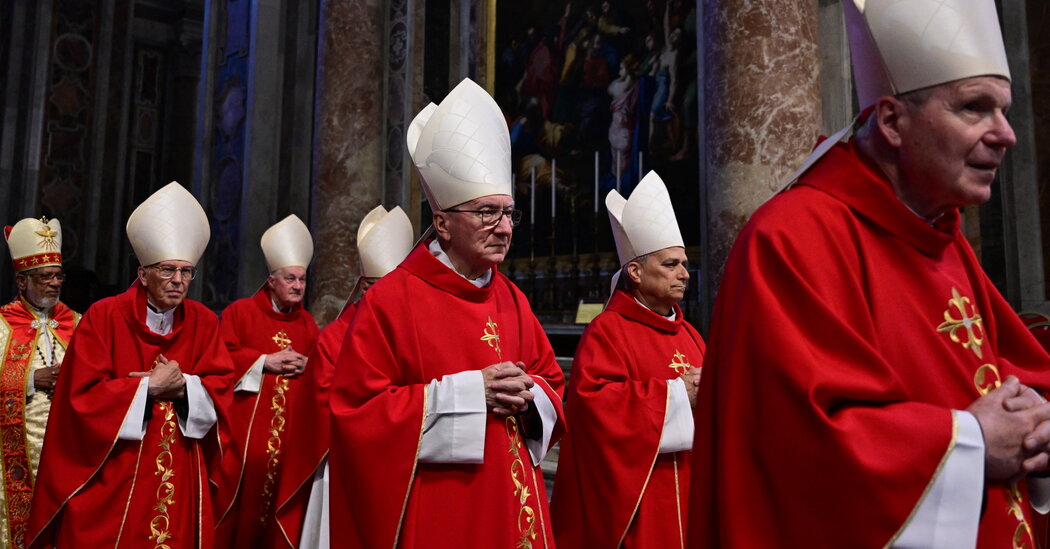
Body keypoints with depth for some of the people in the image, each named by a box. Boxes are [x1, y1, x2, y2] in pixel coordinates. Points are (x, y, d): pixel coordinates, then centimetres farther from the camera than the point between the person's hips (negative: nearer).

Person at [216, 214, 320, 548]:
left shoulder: (307, 322, 14)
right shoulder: (240, 311, 2)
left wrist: (305, 365, -8)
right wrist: (264, 361, -12)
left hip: (290, 425, 4)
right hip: (247, 420, -3)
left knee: (282, 483, 3)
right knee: (243, 484, -5)